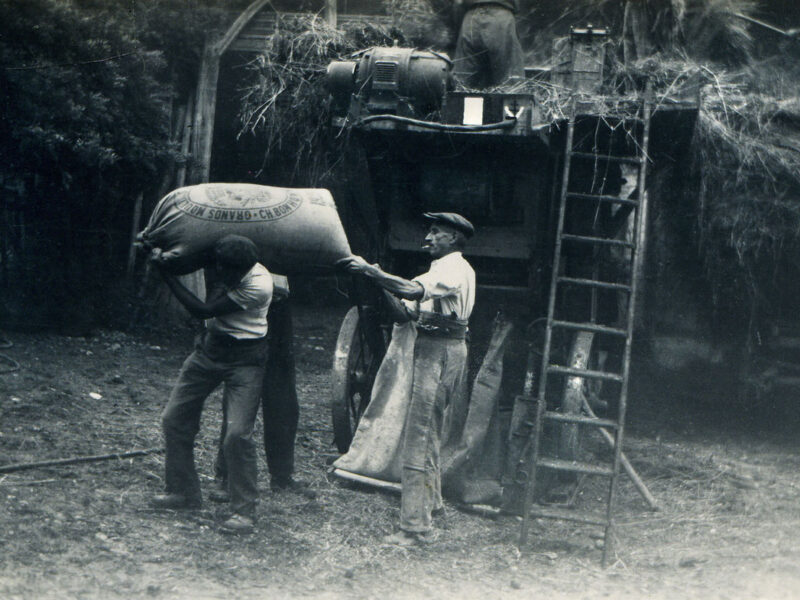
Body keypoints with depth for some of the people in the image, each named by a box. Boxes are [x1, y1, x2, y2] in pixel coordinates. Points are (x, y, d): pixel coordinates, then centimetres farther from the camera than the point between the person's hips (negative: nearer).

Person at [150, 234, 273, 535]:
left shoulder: (259, 285, -27)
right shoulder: (222, 267, -8)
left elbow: (202, 310, -24)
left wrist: (165, 272, -20)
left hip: (244, 360, -7)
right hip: (209, 348, 7)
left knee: (238, 433, -18)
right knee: (174, 419, 7)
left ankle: (244, 511, -7)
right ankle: (183, 491, 24)